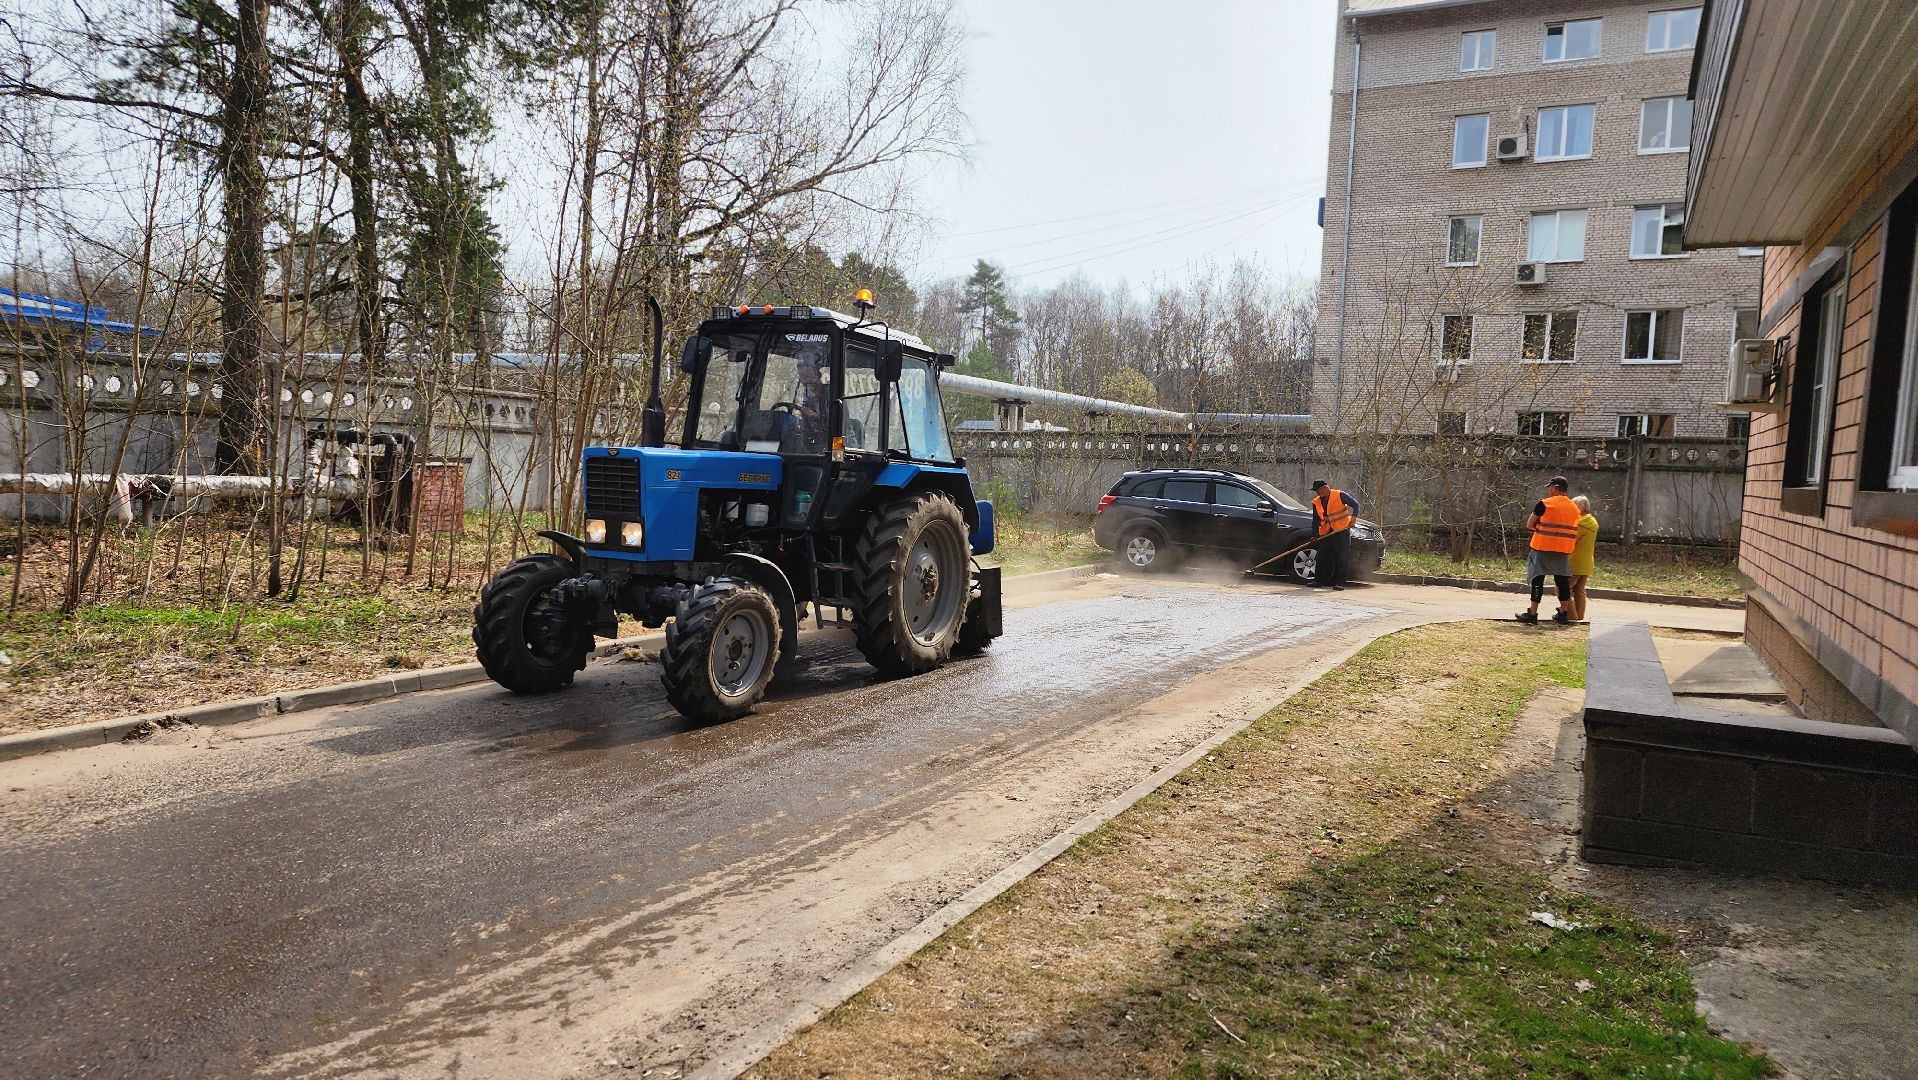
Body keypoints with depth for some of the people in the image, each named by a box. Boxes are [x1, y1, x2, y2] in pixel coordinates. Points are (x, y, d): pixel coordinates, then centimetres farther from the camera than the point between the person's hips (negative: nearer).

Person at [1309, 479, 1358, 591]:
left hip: (1342, 531, -6)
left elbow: (1355, 505, -6)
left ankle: (1340, 583, -6)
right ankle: (1319, 581, 13)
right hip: (1327, 533, 6)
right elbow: (1316, 520, 13)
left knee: (1340, 557, -7)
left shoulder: (1339, 495, -8)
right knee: (1323, 557, 6)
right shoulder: (1316, 502, 8)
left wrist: (1352, 519, -17)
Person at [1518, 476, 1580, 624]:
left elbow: (1529, 525, -4)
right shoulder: (1574, 507, 9)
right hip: (1564, 550, 5)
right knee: (1562, 580, 13)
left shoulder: (1545, 504, -9)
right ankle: (1564, 614, 19)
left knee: (1538, 579, -1)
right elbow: (1575, 532, 13)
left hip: (1543, 547, -5)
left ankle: (1532, 614, -2)